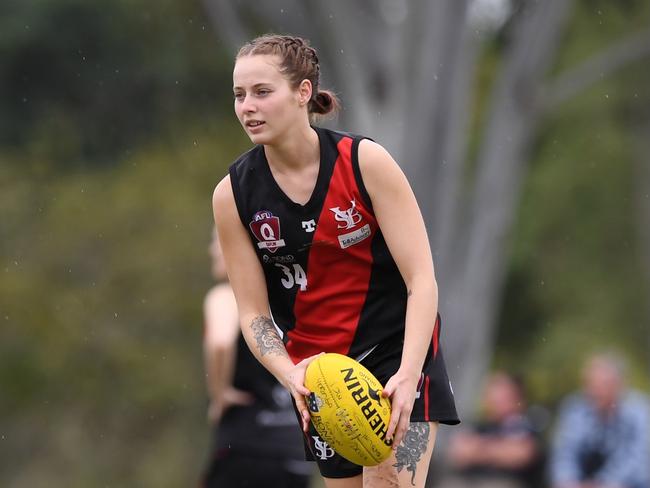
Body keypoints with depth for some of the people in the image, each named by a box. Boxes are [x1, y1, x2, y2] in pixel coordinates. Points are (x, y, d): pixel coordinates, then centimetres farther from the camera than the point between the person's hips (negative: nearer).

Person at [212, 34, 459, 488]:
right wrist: (290, 374, -23)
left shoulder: (365, 161, -14)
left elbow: (422, 279, -16)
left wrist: (407, 375, -29)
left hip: (398, 352, -3)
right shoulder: (232, 194, -7)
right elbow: (253, 313, -3)